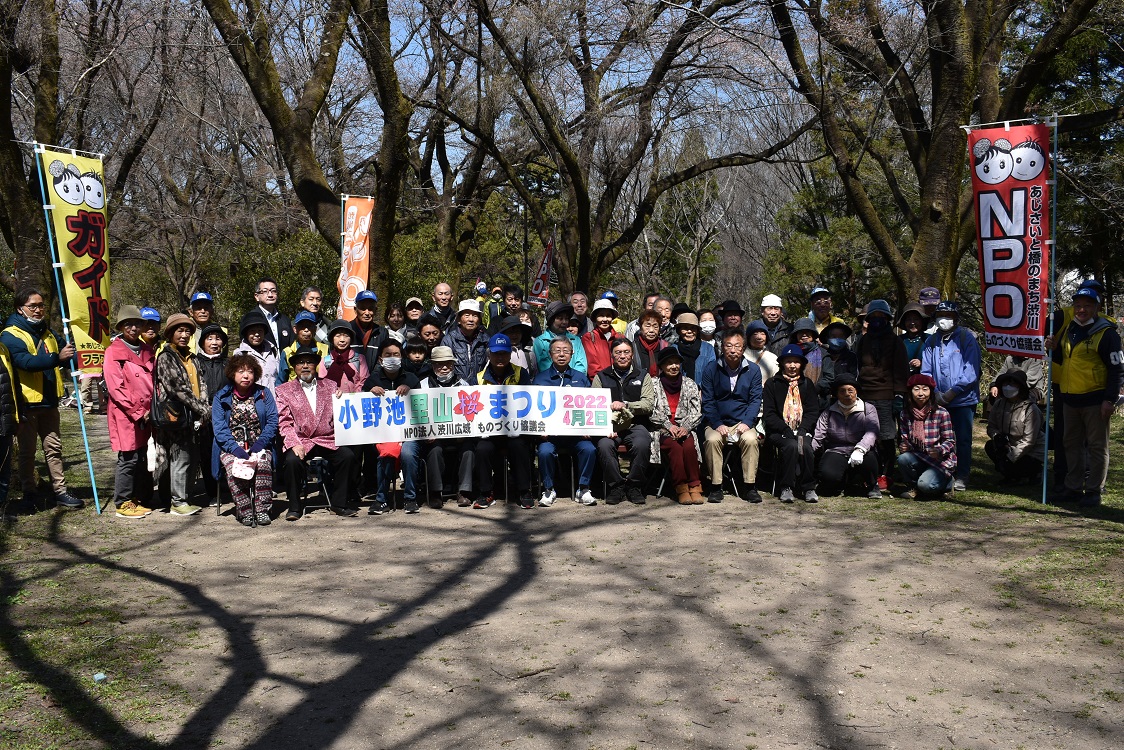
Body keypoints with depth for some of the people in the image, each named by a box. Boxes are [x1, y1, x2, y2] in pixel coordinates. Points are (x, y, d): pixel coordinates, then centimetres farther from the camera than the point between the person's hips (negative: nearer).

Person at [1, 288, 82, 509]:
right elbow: (26, 362, -26)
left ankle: (60, 491, 14)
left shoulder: (49, 334, 13)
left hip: (49, 402, 6)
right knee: (27, 451, 3)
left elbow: (69, 357, 16)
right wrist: (56, 358, -37)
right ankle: (29, 495, 13)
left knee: (54, 447, 9)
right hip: (26, 404, -6)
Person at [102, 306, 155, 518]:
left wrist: (151, 410, 5)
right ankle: (123, 504, 3)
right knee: (128, 459, -6)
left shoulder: (147, 351, 16)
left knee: (142, 459, 9)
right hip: (125, 415, -6)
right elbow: (116, 388, -11)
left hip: (145, 416, 6)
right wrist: (137, 412, -11)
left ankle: (139, 500, 18)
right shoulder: (113, 352, -5)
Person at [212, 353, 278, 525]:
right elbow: (219, 428, -2)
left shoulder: (263, 393, 10)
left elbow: (273, 421, 2)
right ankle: (244, 511, -26)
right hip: (231, 447, 0)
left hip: (258, 446, 0)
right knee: (233, 466, -32)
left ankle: (262, 510, -28)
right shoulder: (221, 397, 8)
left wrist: (259, 444, -13)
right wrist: (235, 448, -18)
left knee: (262, 464, -32)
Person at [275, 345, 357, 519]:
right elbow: (284, 422, 1)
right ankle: (294, 507, -12)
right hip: (299, 441, -2)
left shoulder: (330, 386, 17)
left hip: (328, 440, 2)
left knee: (348, 456, -24)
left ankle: (339, 503, -10)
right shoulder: (283, 390, 10)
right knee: (292, 460, -31)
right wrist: (294, 444, -16)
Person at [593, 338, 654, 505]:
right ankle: (616, 486, -12)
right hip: (609, 425, 0)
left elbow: (649, 404, 0)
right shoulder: (601, 377, 13)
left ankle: (634, 486, -11)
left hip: (635, 425, 0)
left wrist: (625, 405, -15)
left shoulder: (643, 376, 14)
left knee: (642, 444, -33)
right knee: (604, 445, -32)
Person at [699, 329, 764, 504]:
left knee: (750, 439, -30)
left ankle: (750, 486, -19)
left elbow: (755, 400, 3)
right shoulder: (711, 369, 2)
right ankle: (716, 487, -21)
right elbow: (707, 401, -2)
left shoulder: (753, 370, 5)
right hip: (717, 423, 0)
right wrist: (717, 424, -16)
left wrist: (747, 422, -14)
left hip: (742, 423, 1)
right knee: (712, 440, -31)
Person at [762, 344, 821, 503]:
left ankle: (808, 488, -14)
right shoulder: (772, 384, 7)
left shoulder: (807, 384, 16)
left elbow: (813, 411, 7)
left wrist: (803, 429, -12)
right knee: (791, 446, -32)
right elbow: (768, 414, 0)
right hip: (778, 432, -2)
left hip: (802, 430, 2)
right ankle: (786, 488, -19)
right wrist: (785, 429, -16)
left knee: (806, 447, -30)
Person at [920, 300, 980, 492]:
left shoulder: (966, 339, -6)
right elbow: (926, 371, 8)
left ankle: (961, 478, 11)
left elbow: (971, 371, -12)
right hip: (939, 401, 4)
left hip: (964, 399, -4)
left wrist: (952, 392, -15)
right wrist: (935, 393, -6)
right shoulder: (932, 341, 7)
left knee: (963, 439, 3)